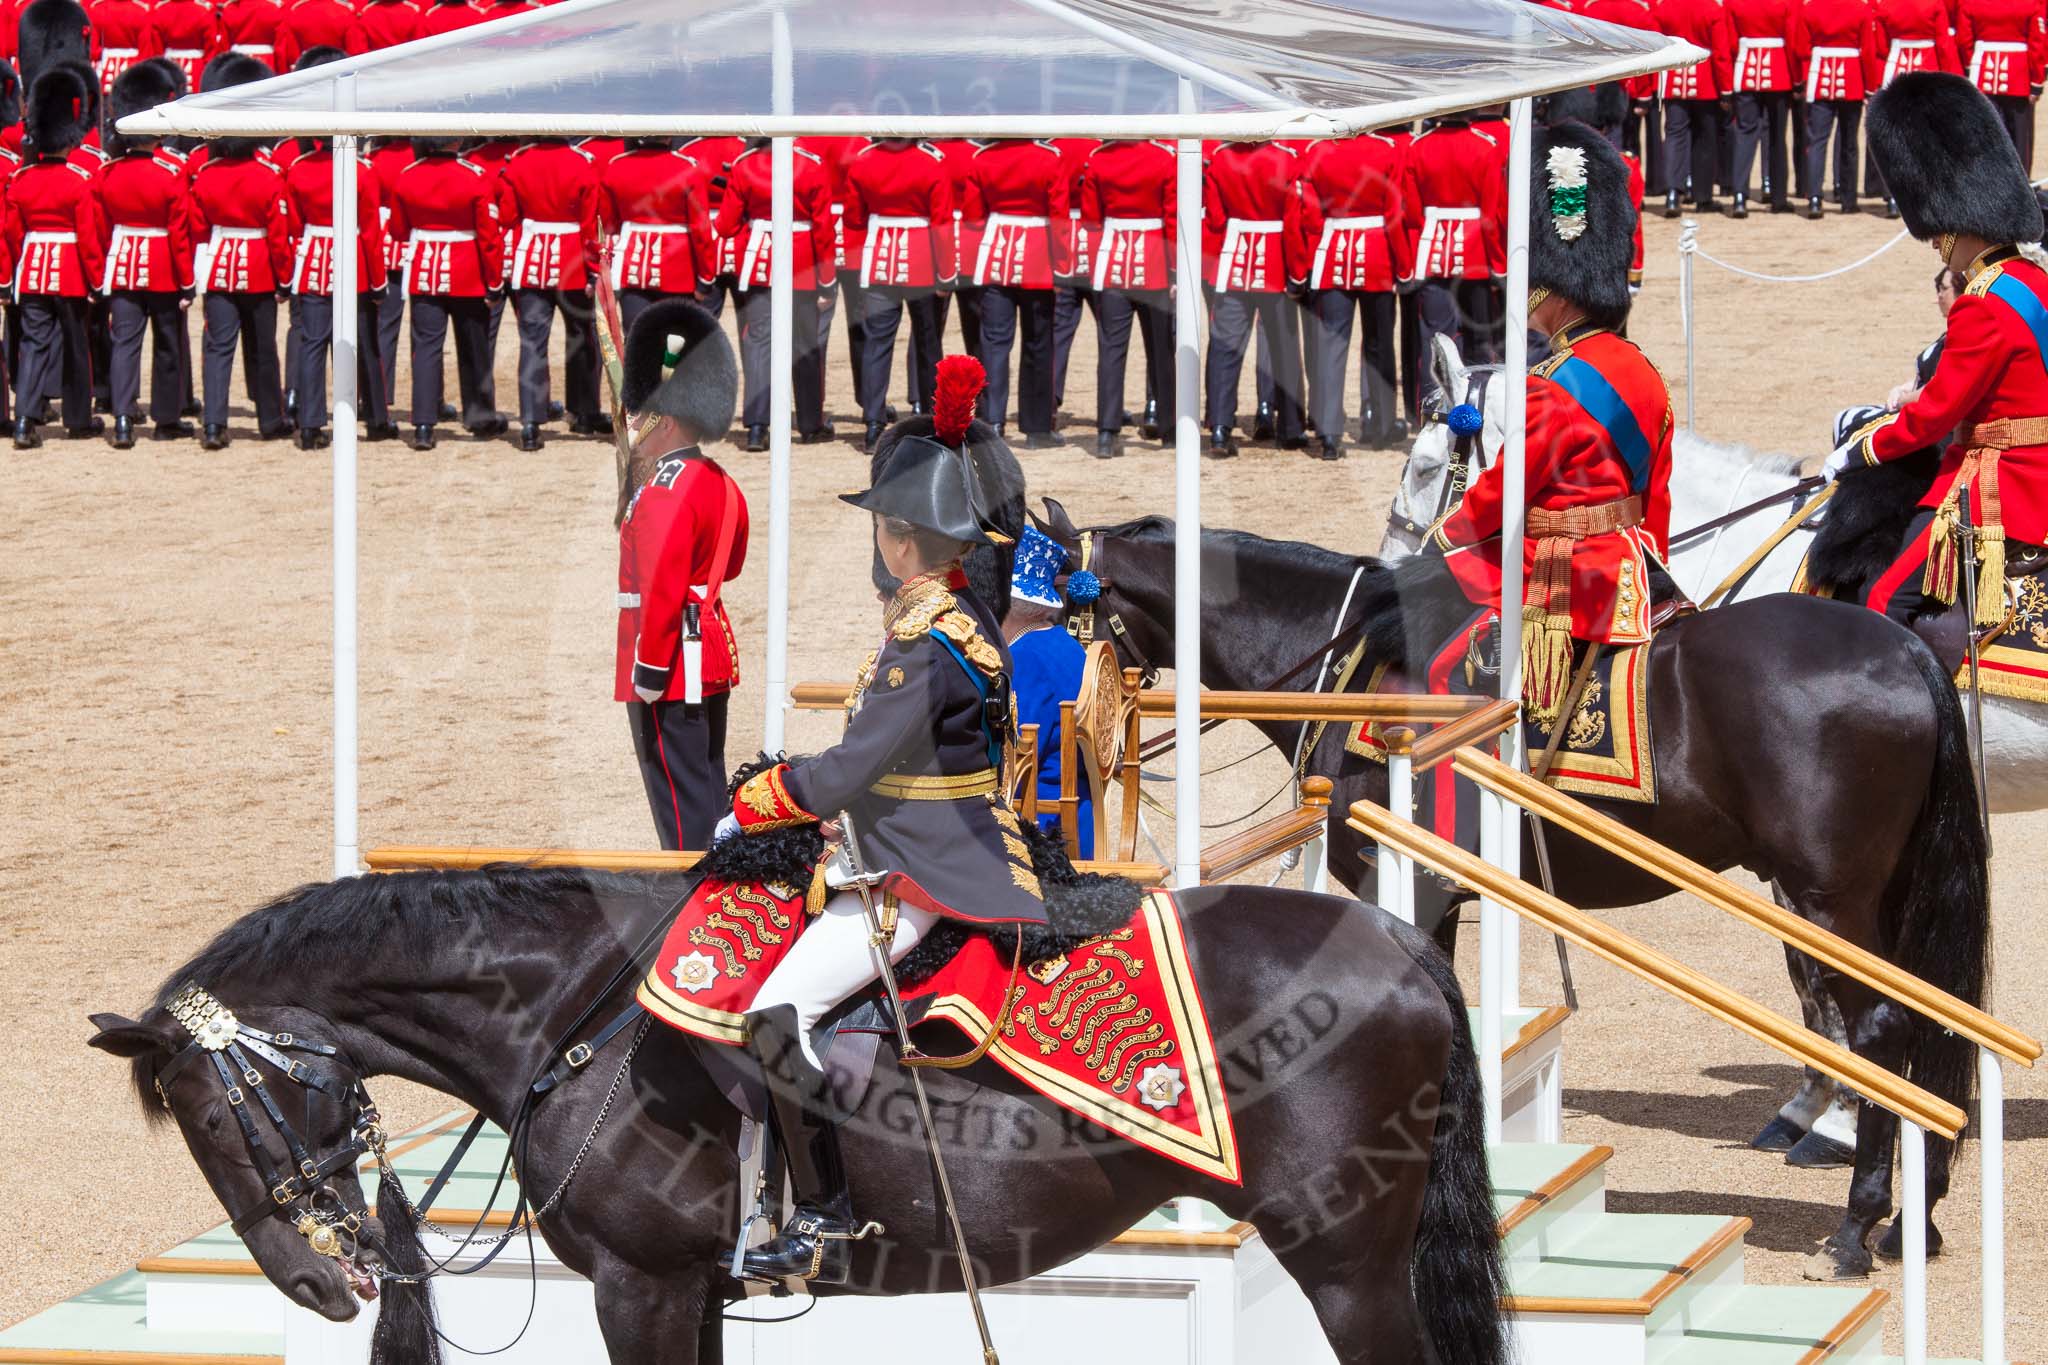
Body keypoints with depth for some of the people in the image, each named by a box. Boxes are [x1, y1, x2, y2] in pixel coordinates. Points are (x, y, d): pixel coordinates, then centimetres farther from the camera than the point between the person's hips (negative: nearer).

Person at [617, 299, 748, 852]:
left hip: (674, 666, -10)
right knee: (707, 786, 15)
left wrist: (648, 677, -20)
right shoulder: (720, 483, 10)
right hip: (716, 655, 10)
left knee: (678, 796, -6)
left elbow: (662, 591, -23)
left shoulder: (664, 492, -19)